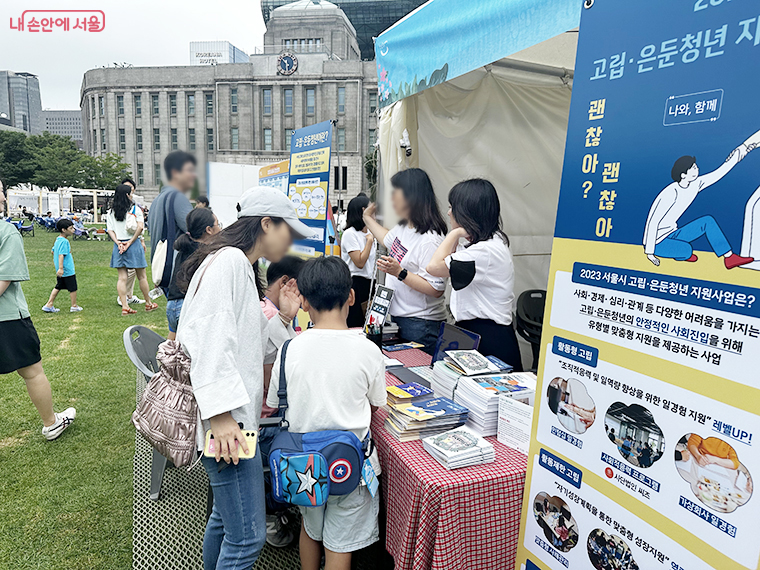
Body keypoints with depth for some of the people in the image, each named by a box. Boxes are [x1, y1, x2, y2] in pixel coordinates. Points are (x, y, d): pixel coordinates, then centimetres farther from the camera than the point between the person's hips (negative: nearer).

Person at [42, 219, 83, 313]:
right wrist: (60, 268, -31)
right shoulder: (64, 241, -20)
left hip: (61, 271, 9)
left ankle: (49, 305, 17)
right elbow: (61, 255, -26)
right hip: (68, 270, -9)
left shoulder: (58, 239, 11)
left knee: (58, 287, 16)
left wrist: (56, 265, 36)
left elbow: (53, 251, 24)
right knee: (73, 288, 5)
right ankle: (74, 306, 16)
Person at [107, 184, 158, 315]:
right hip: (133, 245, -3)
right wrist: (130, 242, -11)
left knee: (122, 277, 4)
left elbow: (109, 230, 1)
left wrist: (118, 243, -4)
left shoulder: (111, 212, 7)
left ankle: (124, 306, 3)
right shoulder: (135, 209, -4)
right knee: (142, 276, 8)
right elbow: (140, 227, -15)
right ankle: (148, 304, 18)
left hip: (119, 246, 4)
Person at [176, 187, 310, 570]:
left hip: (234, 418, 11)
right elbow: (211, 341, -22)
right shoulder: (228, 260, -14)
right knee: (247, 537, -2)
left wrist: (283, 317, 10)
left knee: (226, 517, 23)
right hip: (226, 422, -11)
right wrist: (221, 415, -25)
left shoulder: (243, 266, 19)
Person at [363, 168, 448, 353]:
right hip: (397, 317, 9)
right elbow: (389, 239, 31)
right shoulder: (403, 227, 5)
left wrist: (399, 272, -30)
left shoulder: (430, 239, -24)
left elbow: (436, 289, -27)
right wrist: (368, 219, 40)